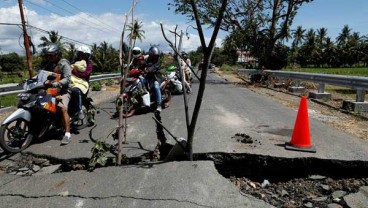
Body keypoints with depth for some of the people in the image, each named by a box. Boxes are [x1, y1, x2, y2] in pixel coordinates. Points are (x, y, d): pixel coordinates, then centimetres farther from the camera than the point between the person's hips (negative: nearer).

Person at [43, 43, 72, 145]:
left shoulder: (64, 64, -8)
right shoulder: (49, 64, 16)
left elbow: (67, 78, -19)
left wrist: (57, 83, -36)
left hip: (63, 90, -8)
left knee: (63, 109, -27)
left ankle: (67, 134, -29)